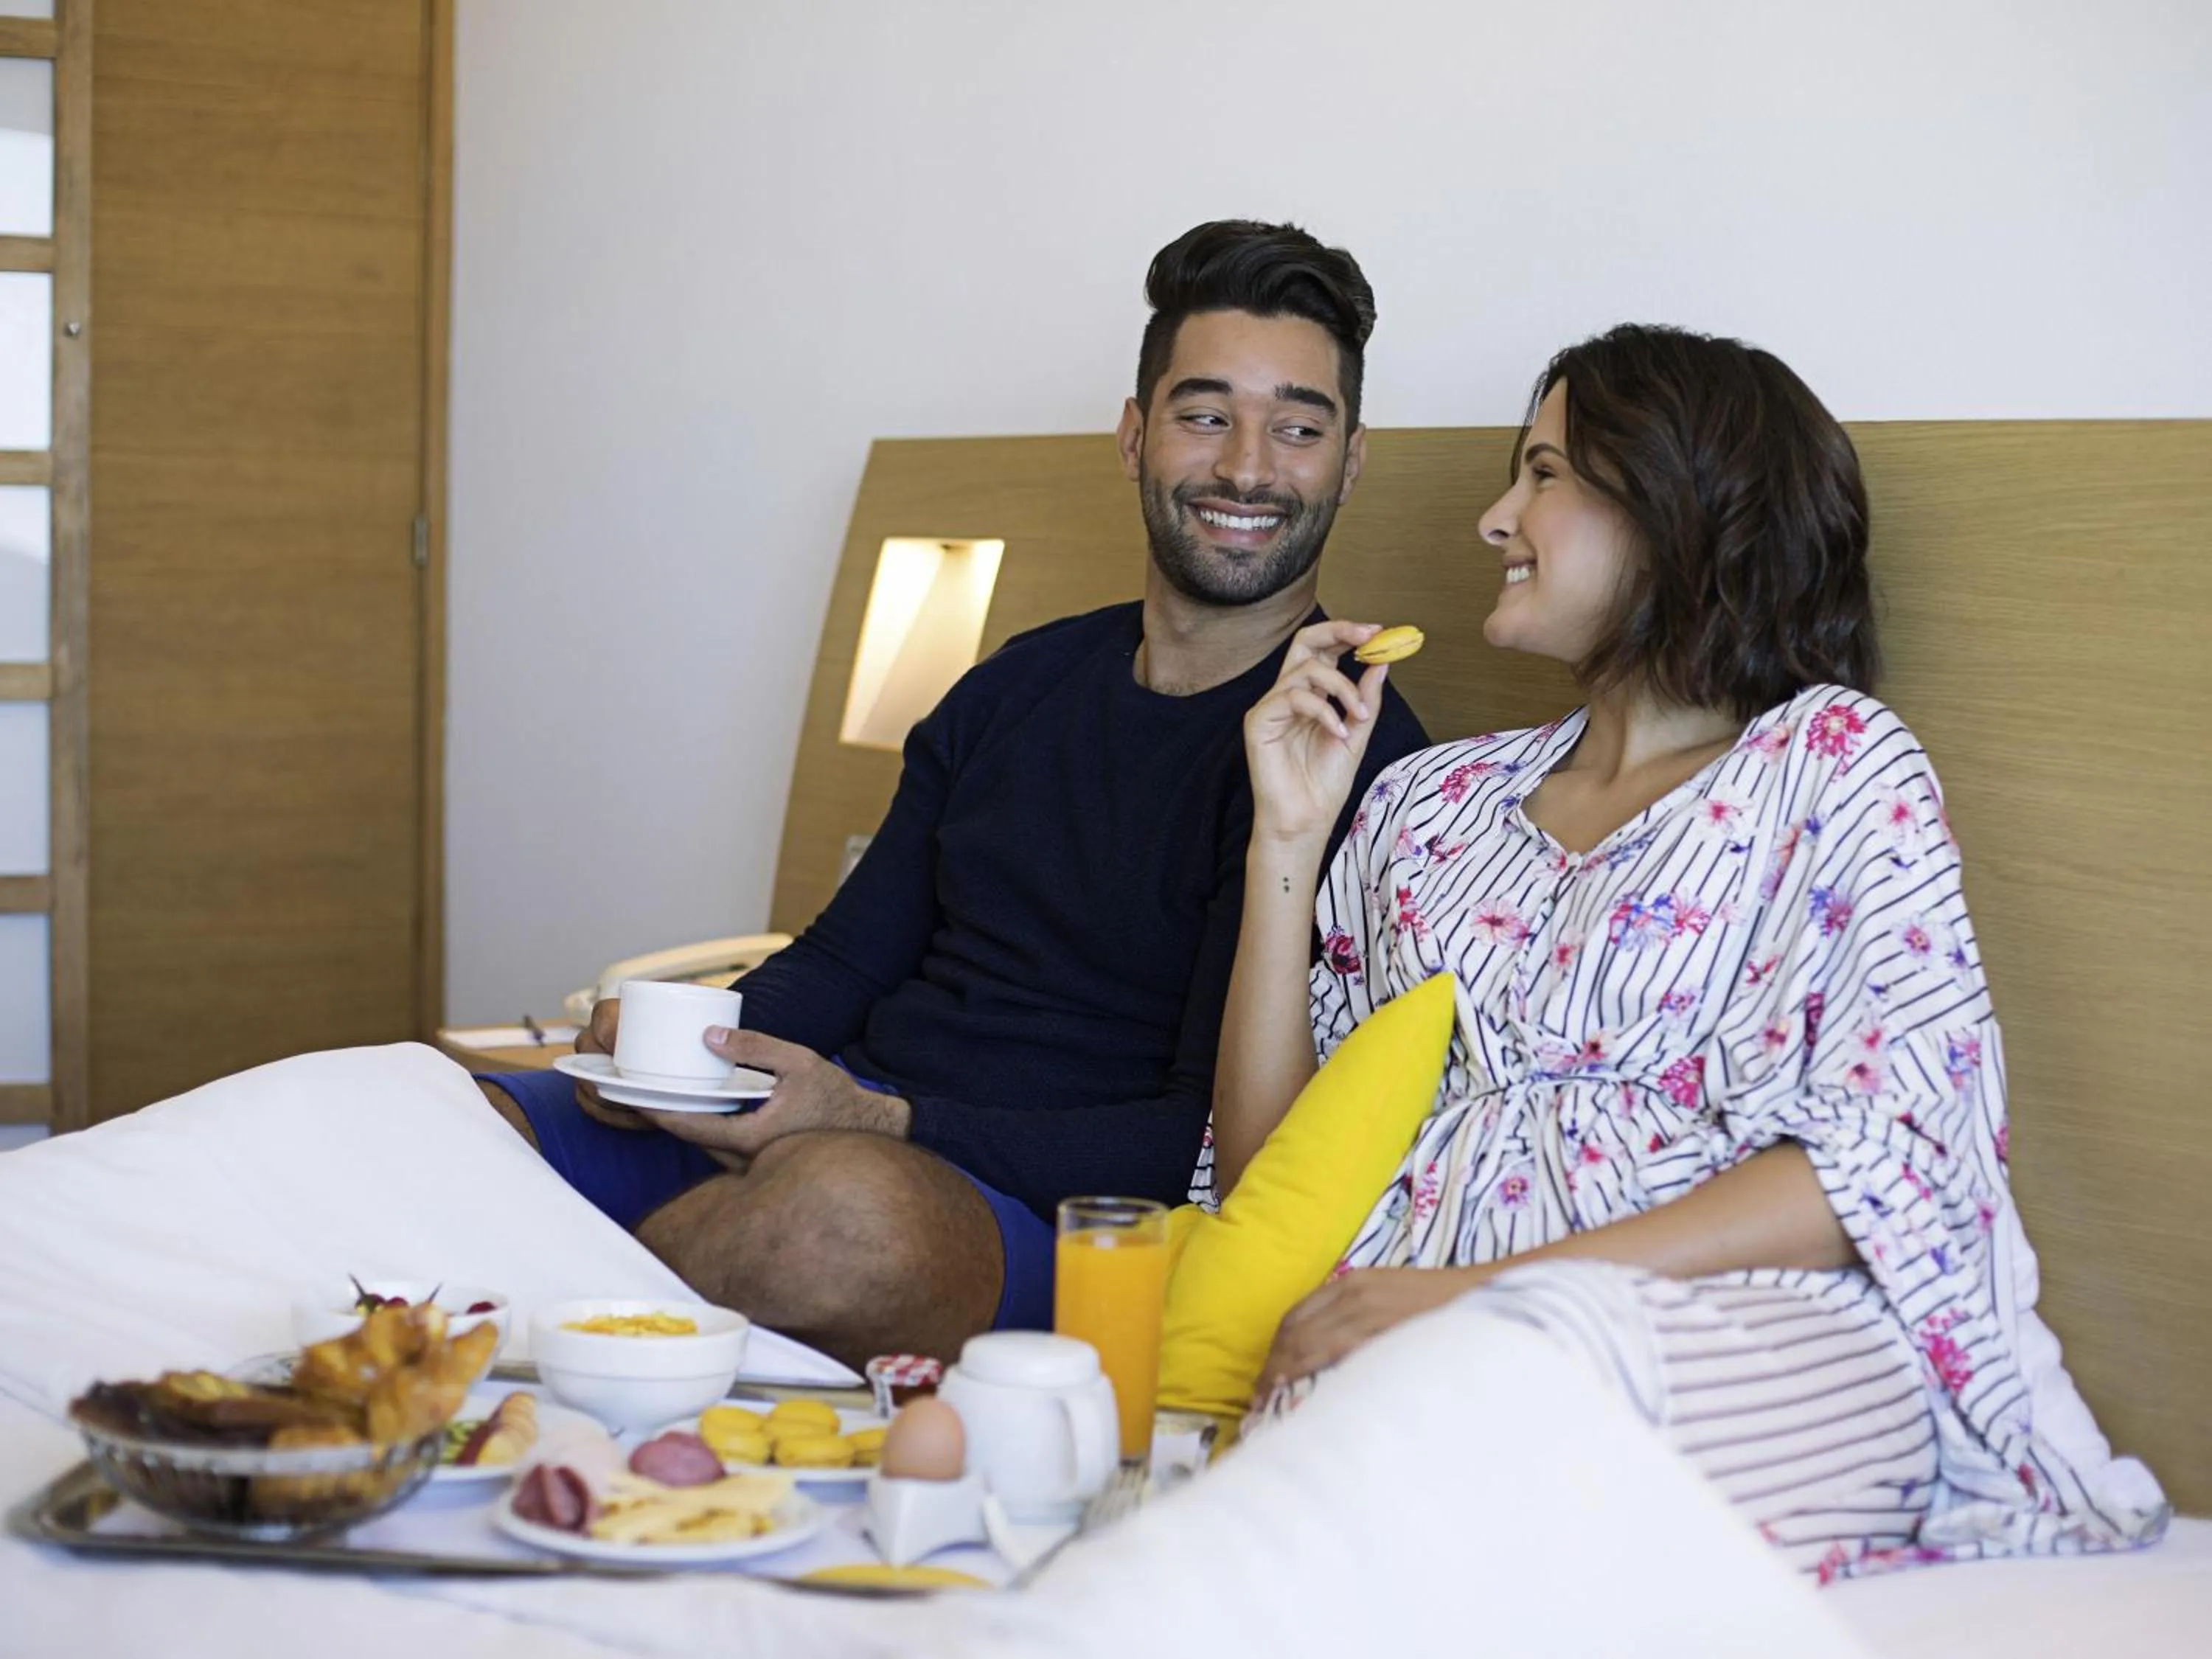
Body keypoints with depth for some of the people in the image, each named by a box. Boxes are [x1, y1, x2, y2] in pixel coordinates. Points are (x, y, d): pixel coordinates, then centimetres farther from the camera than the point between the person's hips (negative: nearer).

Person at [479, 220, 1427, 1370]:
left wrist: (885, 1124, -21)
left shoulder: (1352, 755, -4)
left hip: (1053, 1223, -5)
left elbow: (1214, 1144, -10)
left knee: (850, 1201, -39)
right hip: (817, 1130, 6)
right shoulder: (1022, 686, 17)